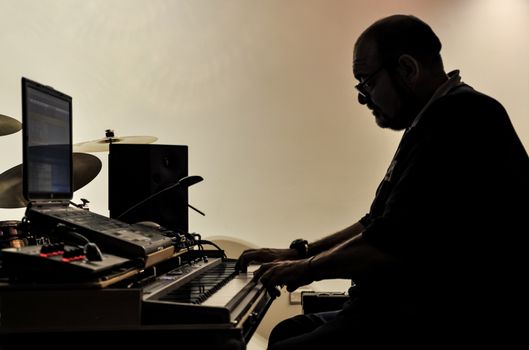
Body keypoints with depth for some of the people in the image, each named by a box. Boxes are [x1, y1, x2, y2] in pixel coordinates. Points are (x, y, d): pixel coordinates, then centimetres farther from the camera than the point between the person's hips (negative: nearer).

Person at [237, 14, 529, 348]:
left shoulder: (460, 118, -18)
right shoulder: (436, 121, 17)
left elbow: (394, 242, -22)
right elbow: (380, 224, 20)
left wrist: (307, 268, -6)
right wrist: (298, 253, 16)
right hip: (416, 310, 10)